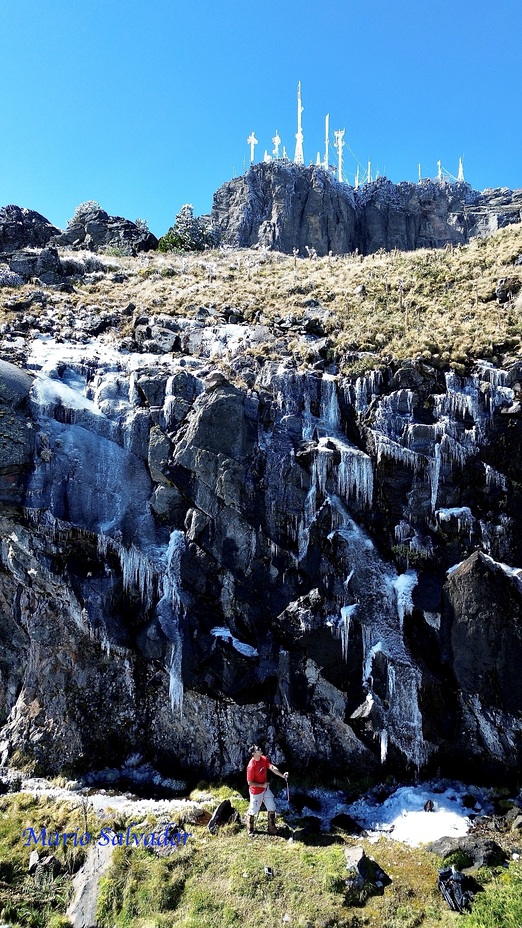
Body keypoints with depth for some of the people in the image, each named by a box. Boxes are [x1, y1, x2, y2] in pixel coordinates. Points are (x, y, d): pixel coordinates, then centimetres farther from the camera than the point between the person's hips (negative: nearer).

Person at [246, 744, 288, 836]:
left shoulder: (264, 758, -10)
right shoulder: (251, 766, -32)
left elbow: (272, 767, -16)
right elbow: (250, 782, -24)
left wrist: (282, 775, -29)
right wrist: (262, 785, -19)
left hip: (266, 789, 7)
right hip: (256, 792, -7)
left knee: (272, 808, 16)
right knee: (253, 811, 14)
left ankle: (272, 829, 34)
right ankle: (250, 830, 39)